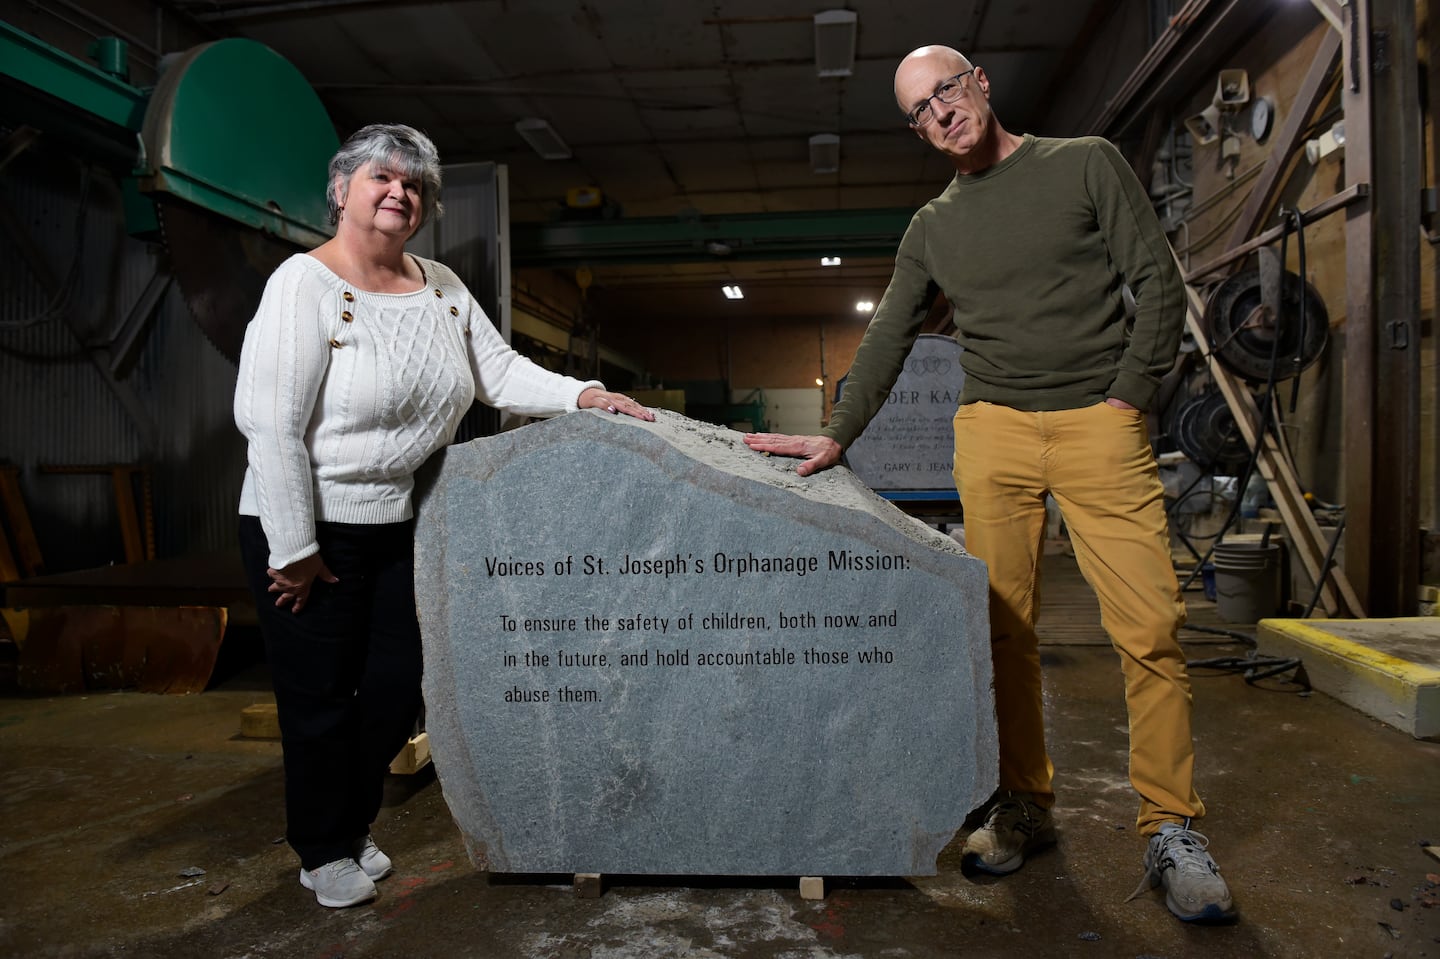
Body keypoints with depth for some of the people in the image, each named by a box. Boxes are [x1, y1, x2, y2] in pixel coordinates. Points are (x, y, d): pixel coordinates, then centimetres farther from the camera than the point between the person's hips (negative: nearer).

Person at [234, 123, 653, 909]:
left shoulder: (442, 287, 4)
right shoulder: (306, 284, -16)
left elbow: (499, 373, 6)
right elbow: (271, 425, -20)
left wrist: (582, 395, -11)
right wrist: (295, 550, -20)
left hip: (401, 527, 6)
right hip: (308, 528, -6)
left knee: (396, 688, 13)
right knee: (320, 699, 7)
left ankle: (351, 829, 38)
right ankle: (323, 852, 31)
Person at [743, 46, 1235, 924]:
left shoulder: (1087, 164, 10)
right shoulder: (934, 227, 17)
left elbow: (1160, 283, 5)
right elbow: (887, 341, 16)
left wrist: (1129, 398, -5)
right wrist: (837, 437, 7)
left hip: (1100, 424, -2)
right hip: (992, 431, 3)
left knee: (1150, 628, -9)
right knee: (1005, 629, 0)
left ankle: (1172, 831, 3)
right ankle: (1025, 806, 13)